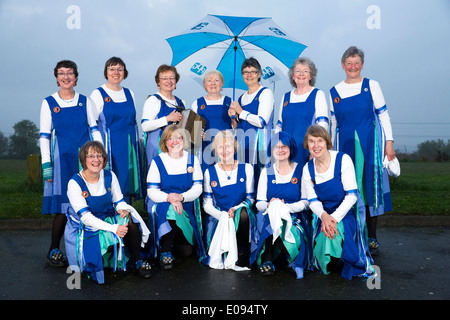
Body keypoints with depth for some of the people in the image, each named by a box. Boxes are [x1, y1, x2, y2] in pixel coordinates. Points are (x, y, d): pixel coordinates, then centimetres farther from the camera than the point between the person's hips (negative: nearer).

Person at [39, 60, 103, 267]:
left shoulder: (85, 102, 10)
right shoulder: (49, 103, 7)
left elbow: (95, 130, 9)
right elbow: (44, 137, 4)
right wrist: (46, 165, -3)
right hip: (62, 158, -2)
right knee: (64, 206, -6)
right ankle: (53, 250, 9)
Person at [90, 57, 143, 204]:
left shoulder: (129, 93, 13)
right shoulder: (98, 94, -1)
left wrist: (135, 143, 14)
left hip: (129, 146, 5)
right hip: (110, 147, -4)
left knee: (127, 182, 7)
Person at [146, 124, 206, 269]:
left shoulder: (192, 160, 5)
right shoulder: (157, 161, -1)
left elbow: (198, 188, -1)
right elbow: (151, 191, -6)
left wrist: (181, 197, -21)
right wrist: (169, 198, -25)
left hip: (187, 209, 2)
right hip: (164, 207, -1)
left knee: (186, 251, -7)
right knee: (171, 209, -38)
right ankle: (165, 251, -19)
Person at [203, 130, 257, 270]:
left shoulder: (246, 168, 2)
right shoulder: (210, 172, 2)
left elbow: (250, 198, 4)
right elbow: (207, 204, 4)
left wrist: (235, 209, -17)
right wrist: (222, 215, -16)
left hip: (242, 215, 0)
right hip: (218, 217, 0)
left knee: (243, 212, -34)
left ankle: (242, 259, -22)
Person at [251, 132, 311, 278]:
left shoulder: (301, 171, 4)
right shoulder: (266, 172, 11)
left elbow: (306, 202, -2)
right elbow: (259, 203, 5)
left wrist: (286, 207, -20)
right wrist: (269, 205, -19)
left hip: (295, 217, -1)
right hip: (270, 218, 1)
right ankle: (267, 259, -22)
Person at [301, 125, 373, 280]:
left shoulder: (343, 160, -12)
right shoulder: (308, 169, 0)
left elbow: (351, 195, -15)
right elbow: (313, 201, -1)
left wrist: (335, 217, -26)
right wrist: (324, 216, -24)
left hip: (347, 212, -3)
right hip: (324, 215, 3)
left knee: (336, 233, -30)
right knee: (324, 236, -24)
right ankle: (330, 266, 12)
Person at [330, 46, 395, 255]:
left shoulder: (371, 86, 5)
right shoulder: (335, 91, 10)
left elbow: (383, 114, 5)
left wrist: (389, 142, -3)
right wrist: (331, 150, 16)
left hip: (369, 143, -2)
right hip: (345, 144, 2)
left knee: (369, 187, -1)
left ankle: (372, 238, 9)